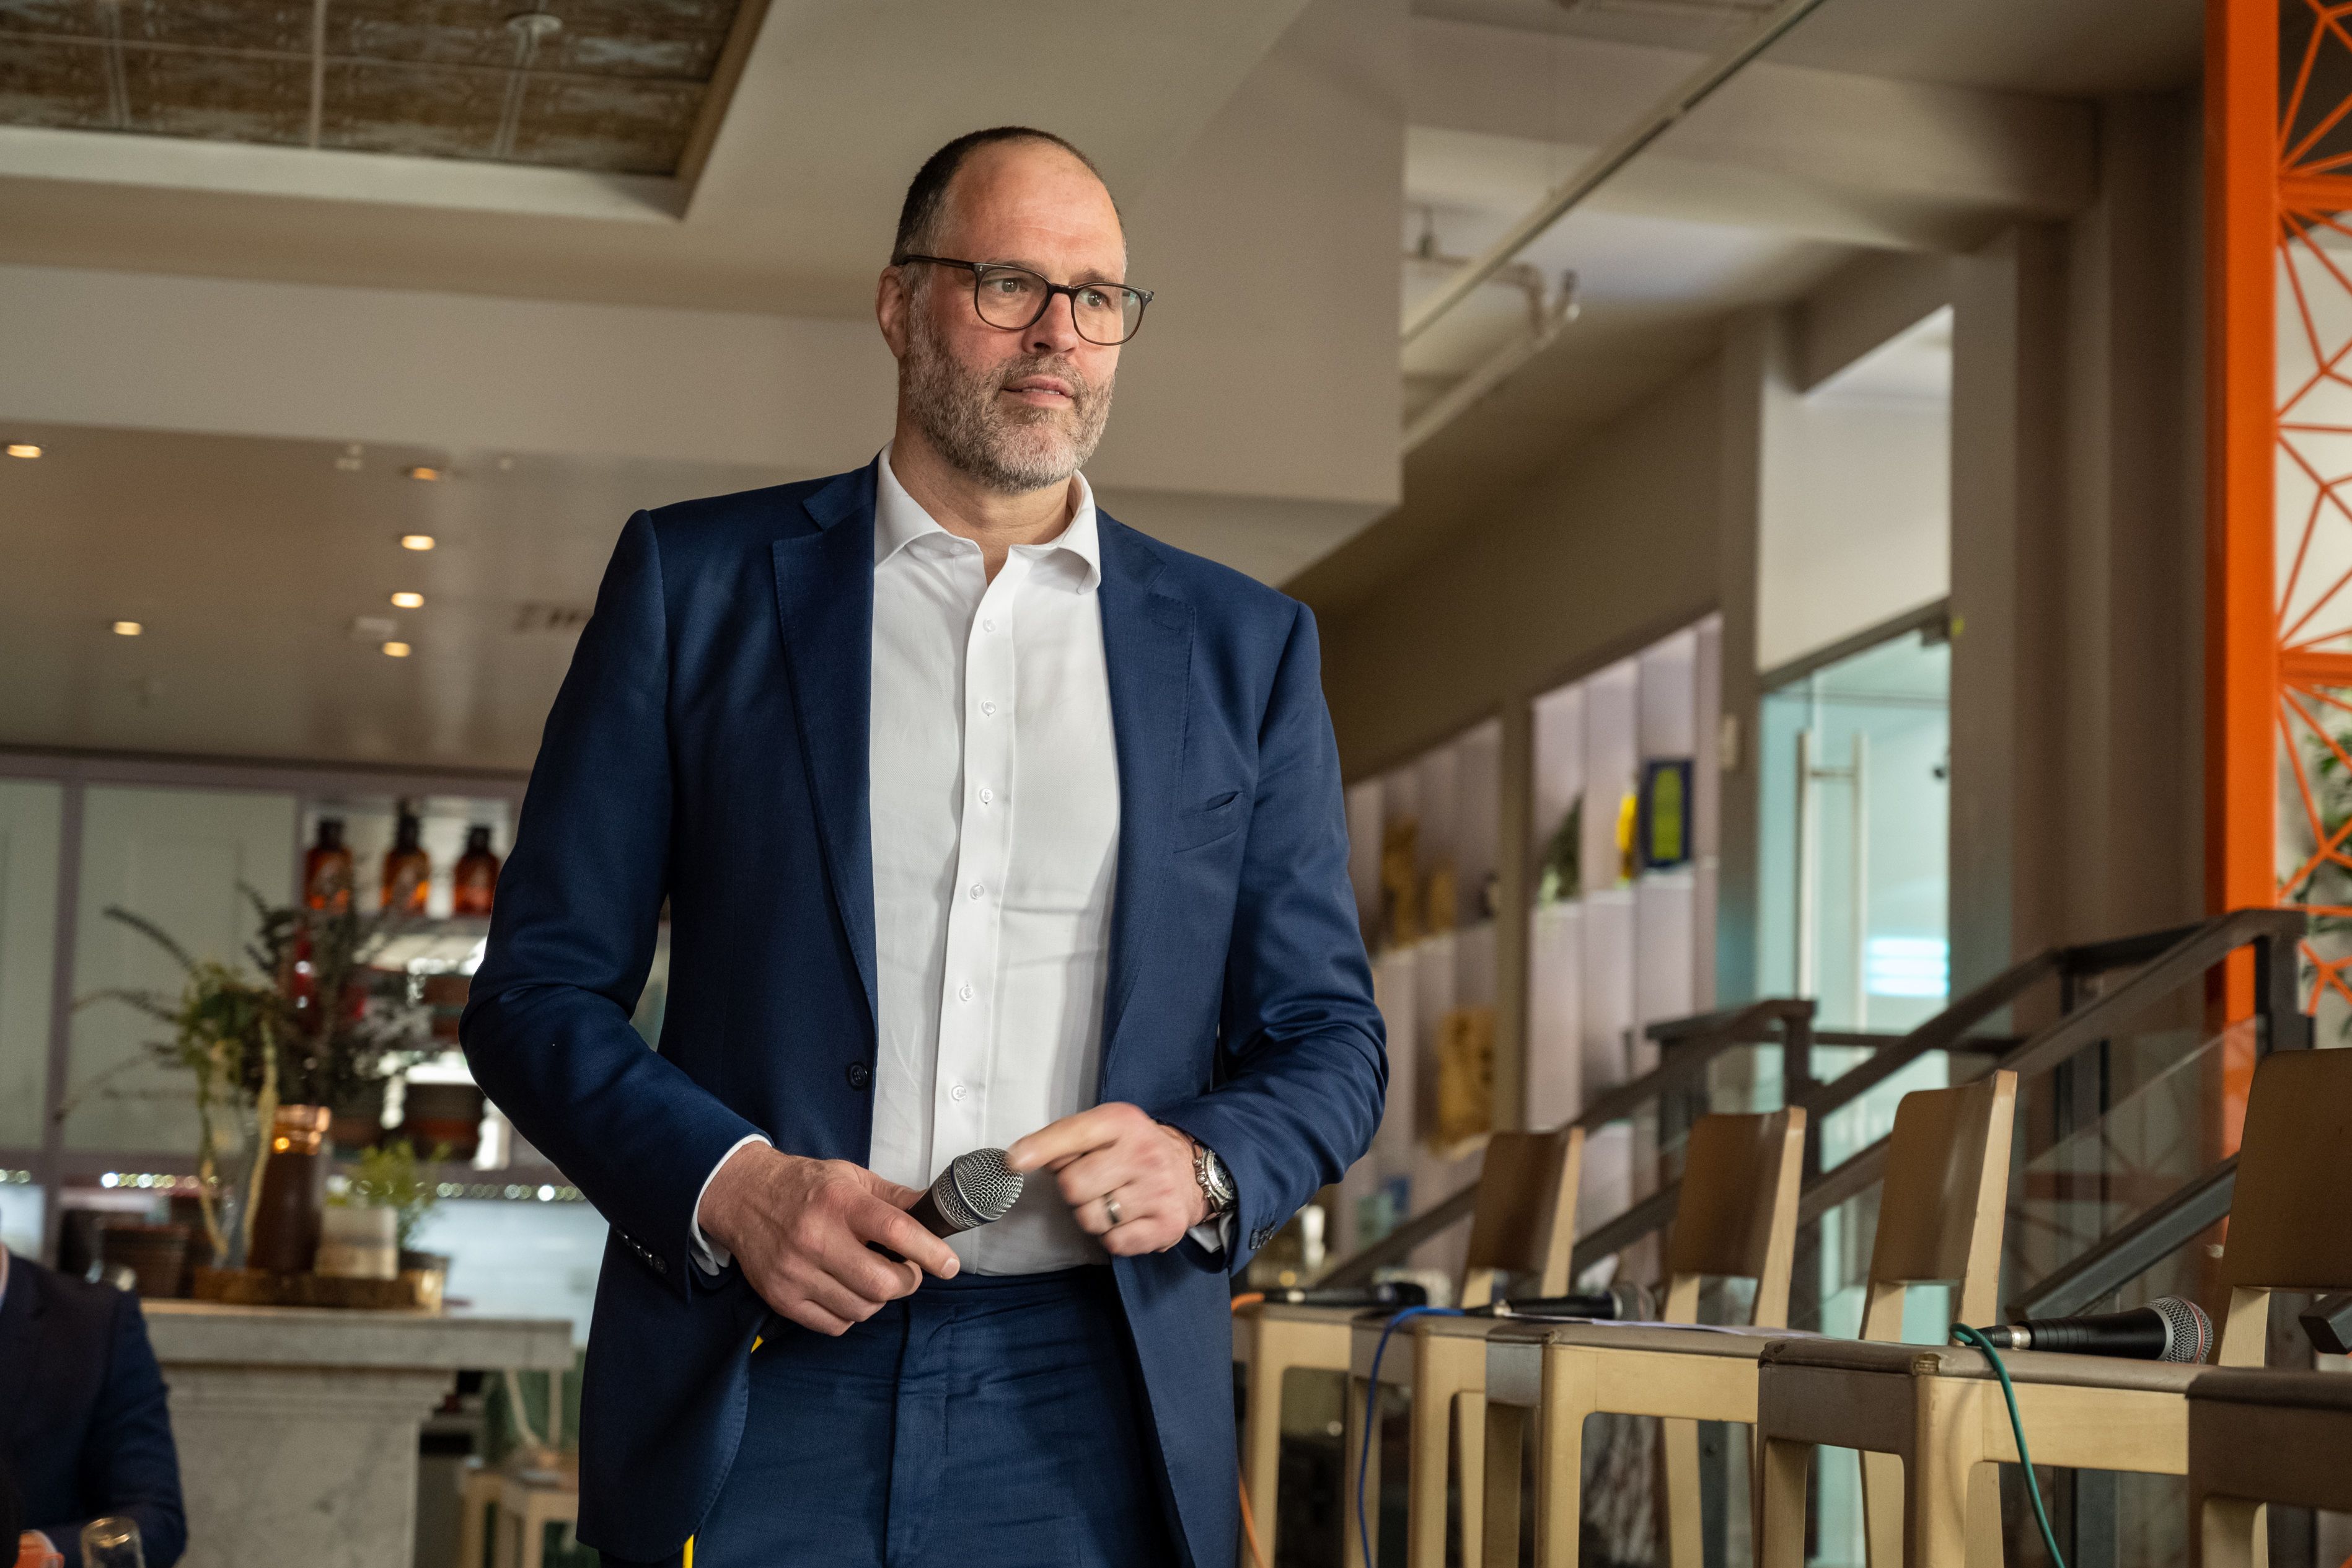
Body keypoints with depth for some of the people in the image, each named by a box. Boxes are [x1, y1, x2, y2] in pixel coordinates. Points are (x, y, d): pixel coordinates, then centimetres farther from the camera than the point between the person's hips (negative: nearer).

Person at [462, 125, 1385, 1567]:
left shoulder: (1245, 646, 11)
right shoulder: (700, 581, 6)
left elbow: (1327, 1040, 13)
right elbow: (540, 987, 4)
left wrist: (1205, 1168, -8)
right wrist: (726, 1182, -13)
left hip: (1089, 1414, 2)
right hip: (755, 1393, -1)